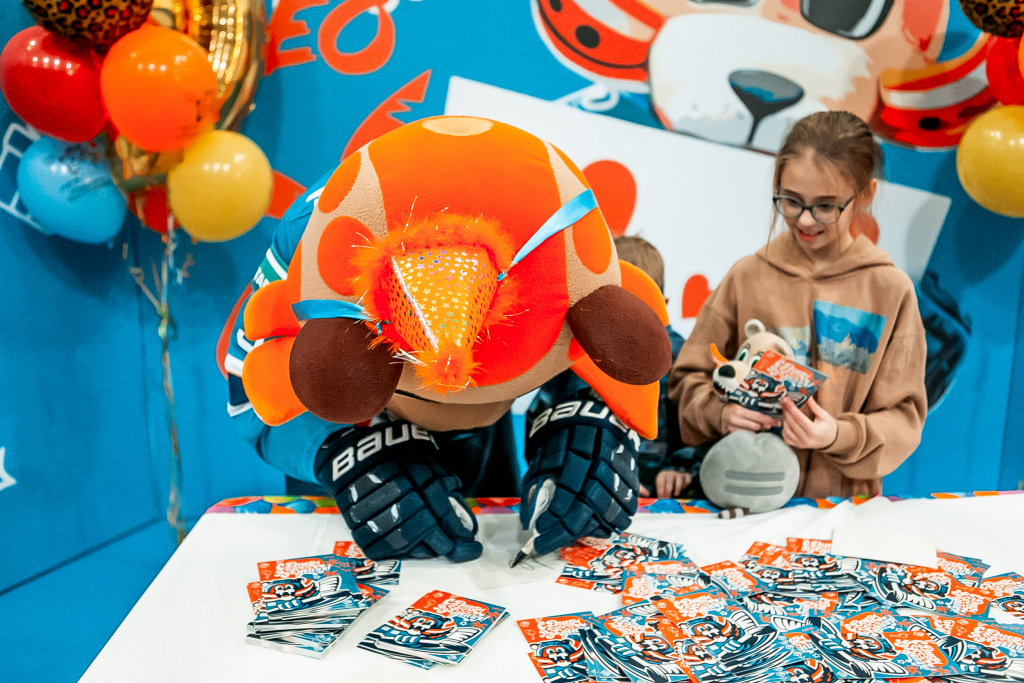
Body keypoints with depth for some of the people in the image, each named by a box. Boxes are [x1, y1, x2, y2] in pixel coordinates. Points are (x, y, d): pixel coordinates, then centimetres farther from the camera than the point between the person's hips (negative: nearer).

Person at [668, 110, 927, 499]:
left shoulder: (891, 290, 2)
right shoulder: (747, 276, 4)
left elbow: (903, 417, 3)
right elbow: (689, 376, 9)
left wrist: (840, 436, -15)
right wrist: (720, 413, -11)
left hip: (845, 499, 0)